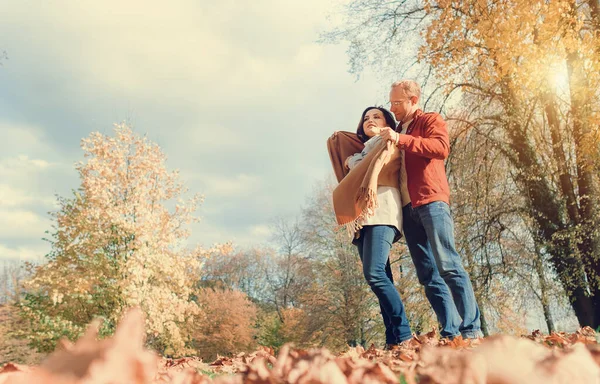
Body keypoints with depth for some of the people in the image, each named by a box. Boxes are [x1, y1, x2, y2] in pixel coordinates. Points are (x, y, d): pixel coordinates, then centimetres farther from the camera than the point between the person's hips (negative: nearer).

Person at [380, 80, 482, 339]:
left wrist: (401, 139, -16)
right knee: (428, 276, 0)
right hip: (407, 208, 6)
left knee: (448, 265, -13)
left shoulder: (431, 121, 8)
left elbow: (441, 148, -12)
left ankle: (471, 329, -9)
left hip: (431, 201, -6)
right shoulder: (396, 131, 26)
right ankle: (451, 332, 1)